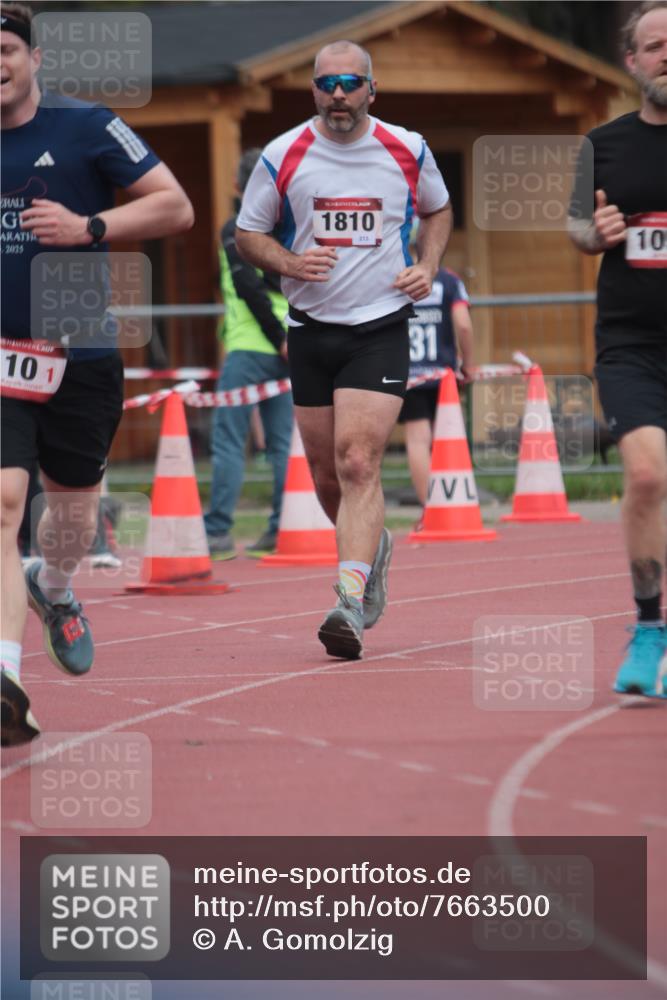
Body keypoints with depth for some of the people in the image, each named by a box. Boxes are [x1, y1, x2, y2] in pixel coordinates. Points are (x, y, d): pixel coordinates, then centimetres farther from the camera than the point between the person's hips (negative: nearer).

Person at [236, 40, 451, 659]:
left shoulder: (408, 151, 0)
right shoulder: (283, 156, -1)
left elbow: (437, 210, 18)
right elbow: (248, 233, 7)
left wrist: (428, 265, 0)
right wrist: (289, 263, -13)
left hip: (381, 328, -2)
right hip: (311, 330, 2)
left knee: (358, 464, -17)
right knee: (327, 478, 9)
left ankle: (349, 604, -23)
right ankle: (372, 549, 41)